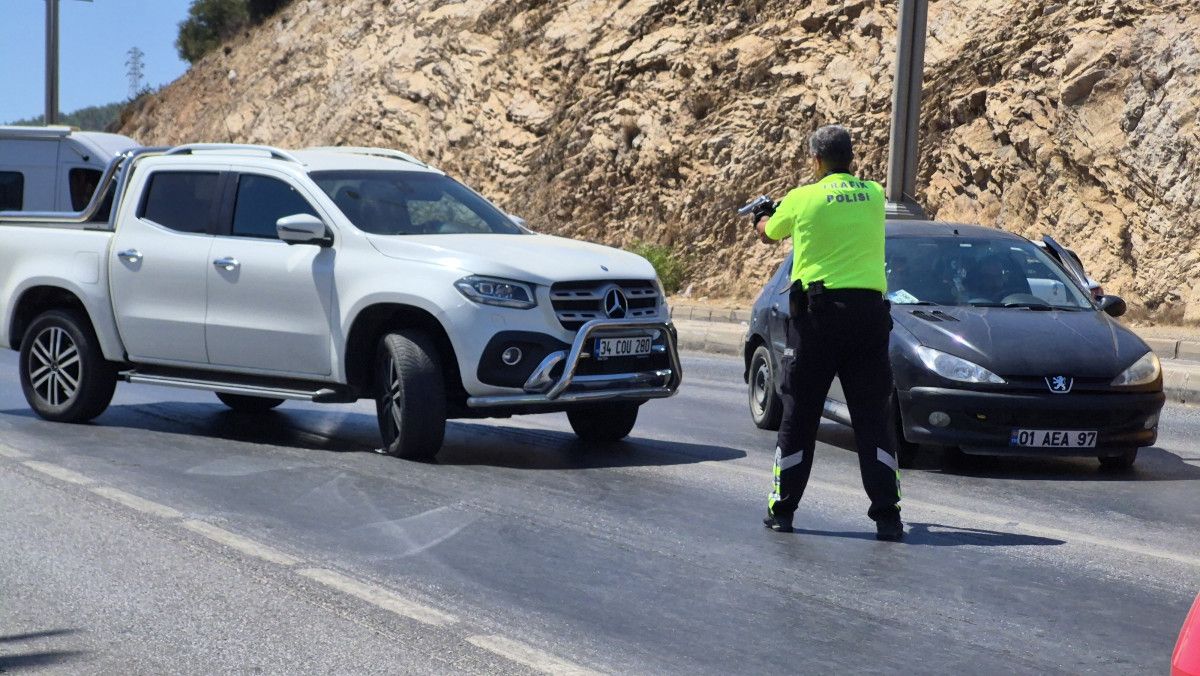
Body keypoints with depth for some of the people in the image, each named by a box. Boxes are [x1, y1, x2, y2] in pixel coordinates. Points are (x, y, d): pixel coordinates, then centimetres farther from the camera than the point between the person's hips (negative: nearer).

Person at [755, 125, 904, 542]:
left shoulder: (802, 199, -2)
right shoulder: (874, 195, 7)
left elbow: (769, 234, 17)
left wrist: (761, 222, 42)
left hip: (818, 309, -2)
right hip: (868, 311, 2)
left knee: (799, 414, 8)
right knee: (873, 417, 3)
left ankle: (781, 510, 14)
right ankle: (887, 515, -3)